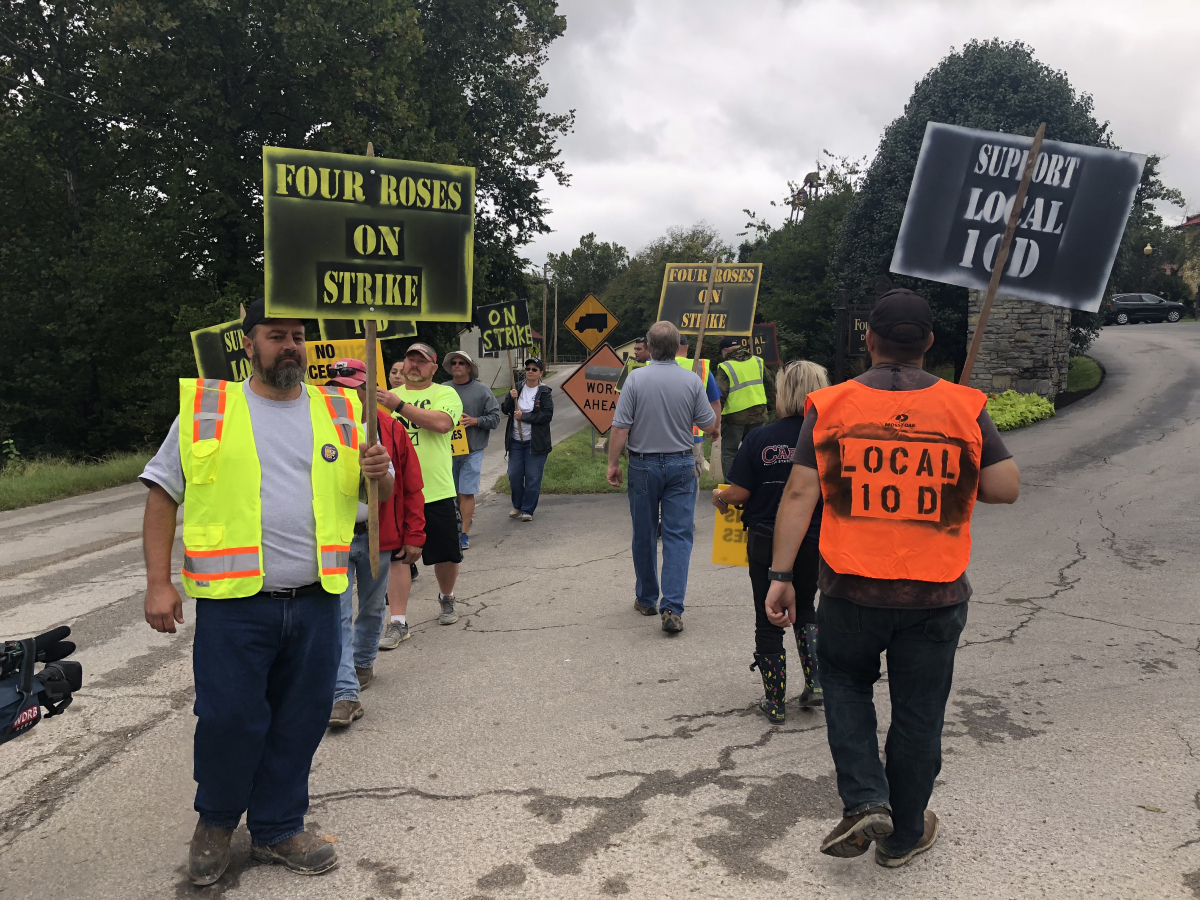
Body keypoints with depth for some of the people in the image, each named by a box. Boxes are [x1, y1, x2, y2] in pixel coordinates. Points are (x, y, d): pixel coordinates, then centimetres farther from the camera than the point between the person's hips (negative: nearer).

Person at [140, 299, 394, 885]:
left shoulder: (339, 412, 9)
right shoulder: (205, 407, 3)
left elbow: (379, 493, 14)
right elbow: (163, 496, 3)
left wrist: (380, 473, -10)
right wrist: (159, 583, -3)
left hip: (315, 600, 3)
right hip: (233, 602, -2)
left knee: (299, 723, 11)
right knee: (229, 719, 3)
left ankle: (277, 828, 32)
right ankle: (216, 819, 32)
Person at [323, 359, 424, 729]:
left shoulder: (391, 430, -2)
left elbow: (411, 488, 1)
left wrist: (413, 536, -1)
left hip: (377, 536, 2)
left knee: (372, 608, 18)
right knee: (338, 614, -8)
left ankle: (363, 663, 40)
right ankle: (346, 693, -8)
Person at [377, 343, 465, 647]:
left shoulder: (445, 394, 0)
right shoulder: (388, 396, 12)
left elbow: (442, 422, -20)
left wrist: (400, 406, -21)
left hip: (437, 492, -2)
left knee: (447, 554, 11)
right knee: (397, 556, -1)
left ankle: (446, 599, 39)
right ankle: (398, 622, 5)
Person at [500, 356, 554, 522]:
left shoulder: (545, 392, -3)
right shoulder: (517, 388, 8)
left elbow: (547, 415, -14)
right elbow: (505, 410, 6)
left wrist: (524, 416, -16)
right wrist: (511, 398, -14)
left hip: (536, 443, -4)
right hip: (515, 441, 4)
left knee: (533, 478, -2)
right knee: (514, 475, 6)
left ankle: (527, 510, 9)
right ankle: (517, 506, 26)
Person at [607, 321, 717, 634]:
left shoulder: (636, 379, -9)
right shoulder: (692, 381, -5)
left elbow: (620, 428, -11)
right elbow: (709, 426, 0)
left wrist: (613, 464, 0)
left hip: (643, 464, 0)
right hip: (681, 465, 0)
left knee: (644, 535, 13)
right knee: (678, 536, 1)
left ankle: (646, 599, 26)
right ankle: (672, 608, -9)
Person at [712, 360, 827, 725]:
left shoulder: (760, 438, -14)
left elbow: (739, 493, -13)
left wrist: (719, 497, 8)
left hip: (766, 541, -2)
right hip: (813, 542, 2)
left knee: (768, 620, 12)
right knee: (804, 609, 27)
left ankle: (775, 702, 19)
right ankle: (815, 681, 15)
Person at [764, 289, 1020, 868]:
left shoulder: (830, 406, -5)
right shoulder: (964, 407, -4)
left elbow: (800, 494, -8)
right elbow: (1006, 489, -4)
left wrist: (780, 574, -4)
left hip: (851, 589, 0)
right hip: (935, 595, 1)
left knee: (845, 685, 24)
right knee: (918, 714, 15)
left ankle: (865, 800, 9)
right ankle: (904, 836, 30)